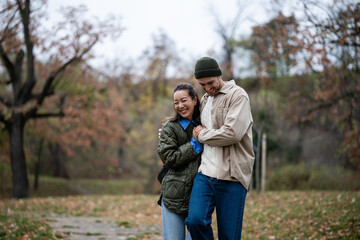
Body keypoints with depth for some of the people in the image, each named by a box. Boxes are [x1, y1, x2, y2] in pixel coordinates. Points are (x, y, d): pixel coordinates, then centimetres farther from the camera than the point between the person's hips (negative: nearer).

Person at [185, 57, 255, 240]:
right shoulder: (205, 100, 20)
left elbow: (233, 133, -18)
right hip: (205, 173, 6)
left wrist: (202, 135, -4)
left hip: (231, 176, -5)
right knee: (195, 220, -15)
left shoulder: (238, 96, -4)